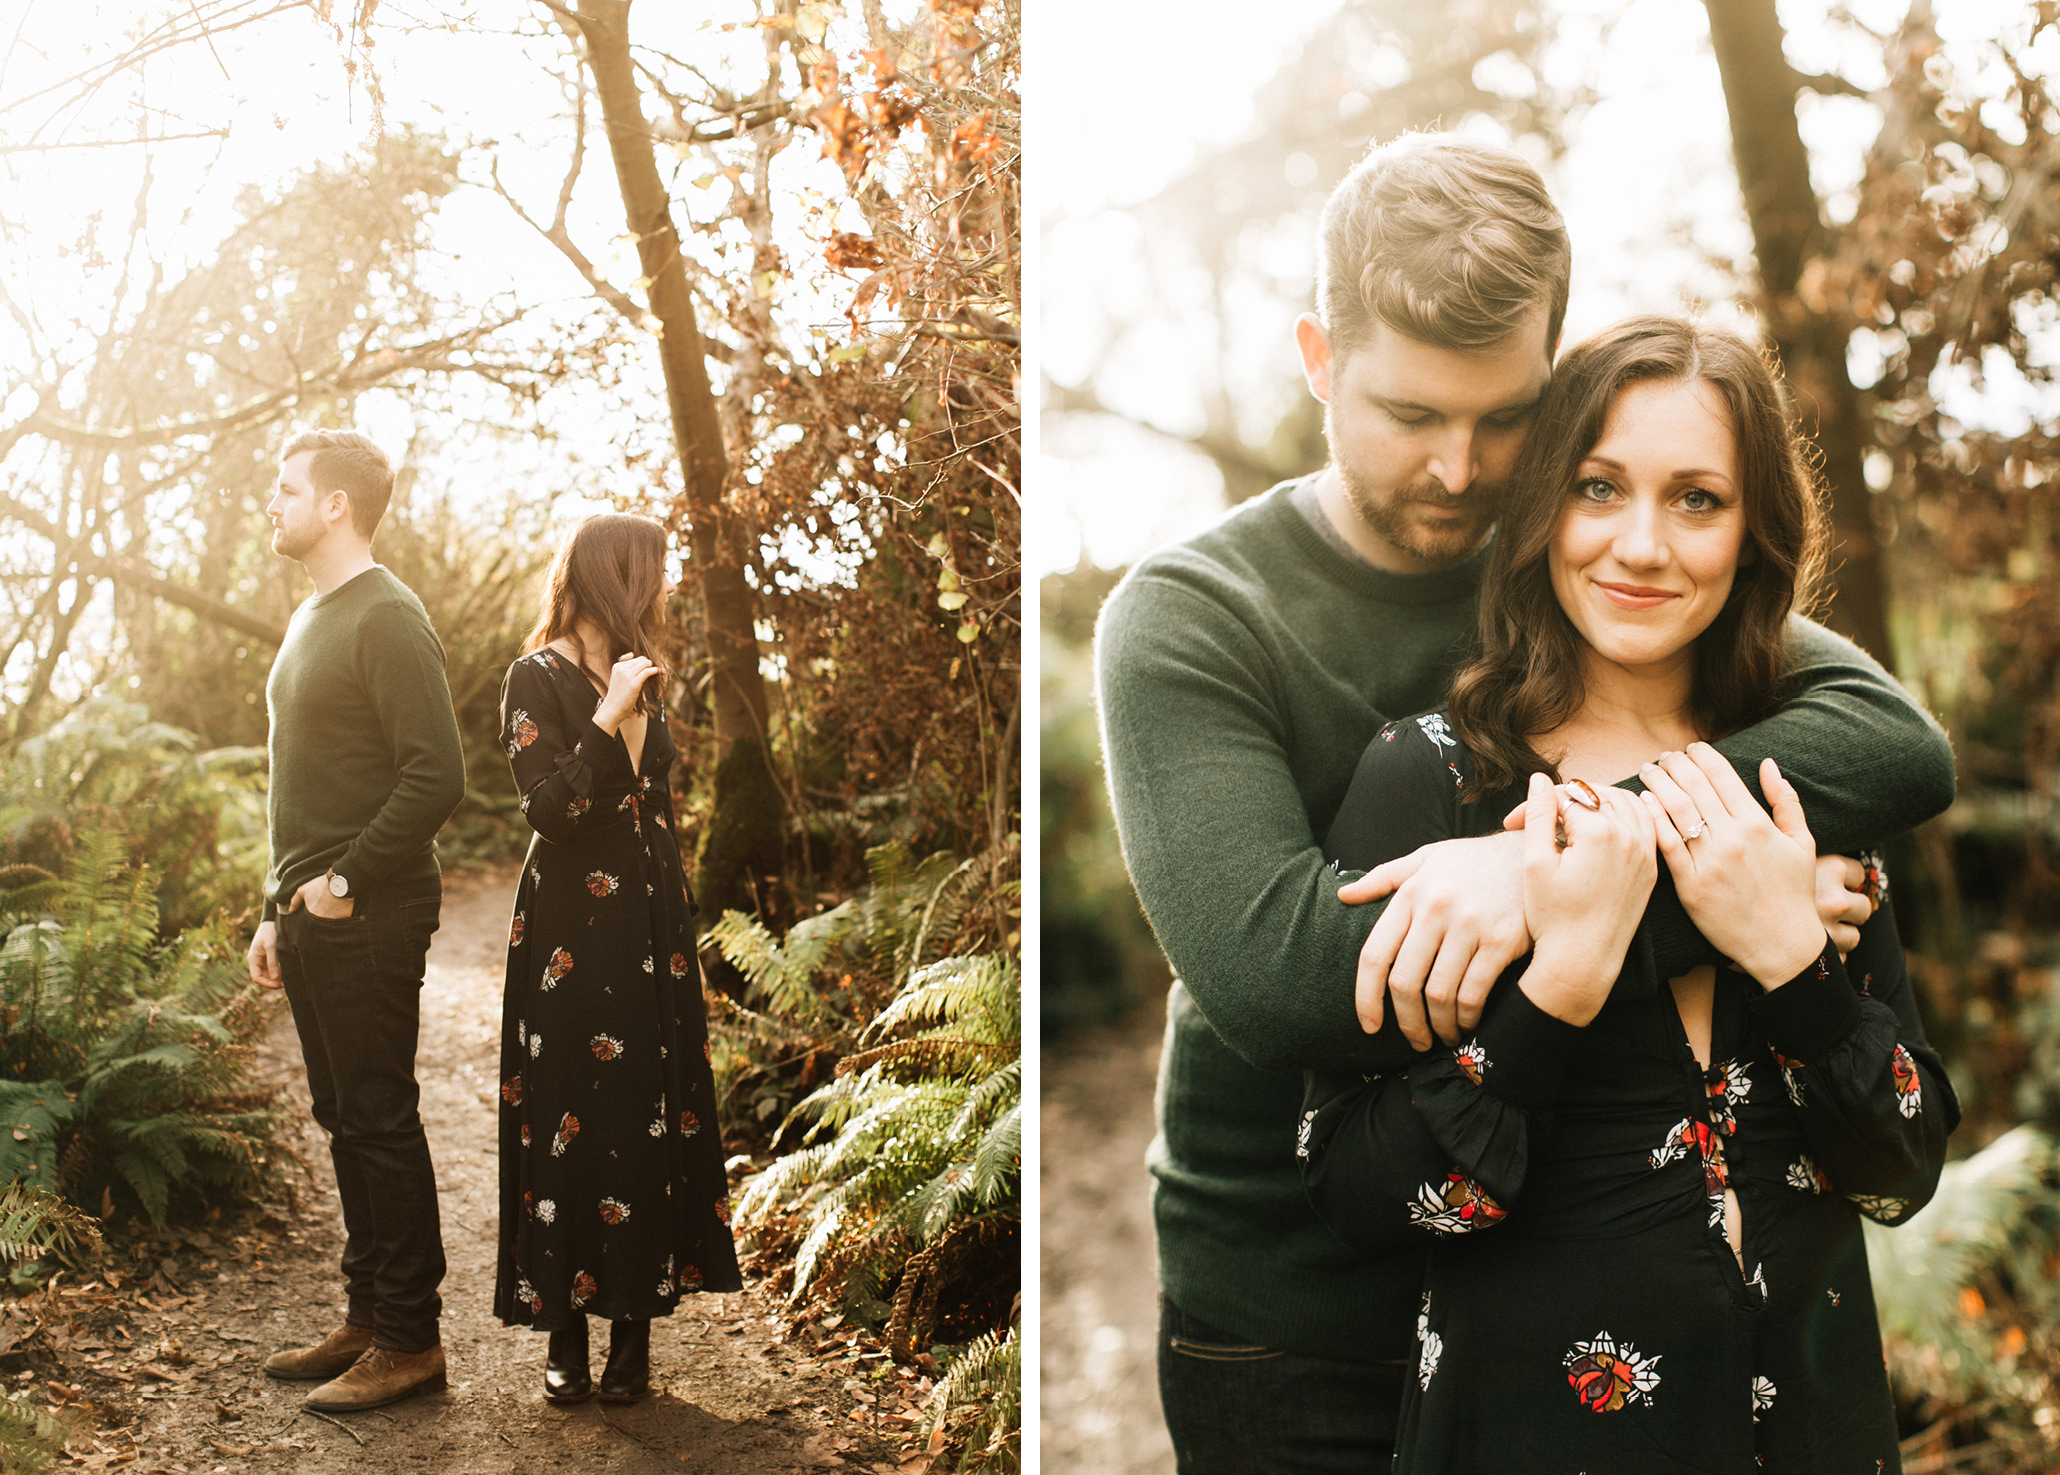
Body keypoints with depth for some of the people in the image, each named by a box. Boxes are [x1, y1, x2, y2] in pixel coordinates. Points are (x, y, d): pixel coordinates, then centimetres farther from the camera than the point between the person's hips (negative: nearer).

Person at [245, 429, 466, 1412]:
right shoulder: (312, 621, 17)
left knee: (381, 1123, -3)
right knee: (344, 1121, 14)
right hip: (311, 916, 9)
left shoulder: (387, 621, -13)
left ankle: (409, 1340, 6)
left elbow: (436, 777, -21)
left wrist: (347, 881, -18)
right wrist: (280, 911, 19)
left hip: (367, 920, -9)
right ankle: (367, 1319, 23)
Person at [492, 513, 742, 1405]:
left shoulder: (641, 679, 14)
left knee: (649, 1123, 4)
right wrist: (609, 718, -19)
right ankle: (565, 1331, 9)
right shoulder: (538, 679, -7)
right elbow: (549, 809, -19)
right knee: (568, 1124, -1)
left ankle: (634, 1329, 10)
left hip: (652, 928, 6)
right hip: (572, 937, -6)